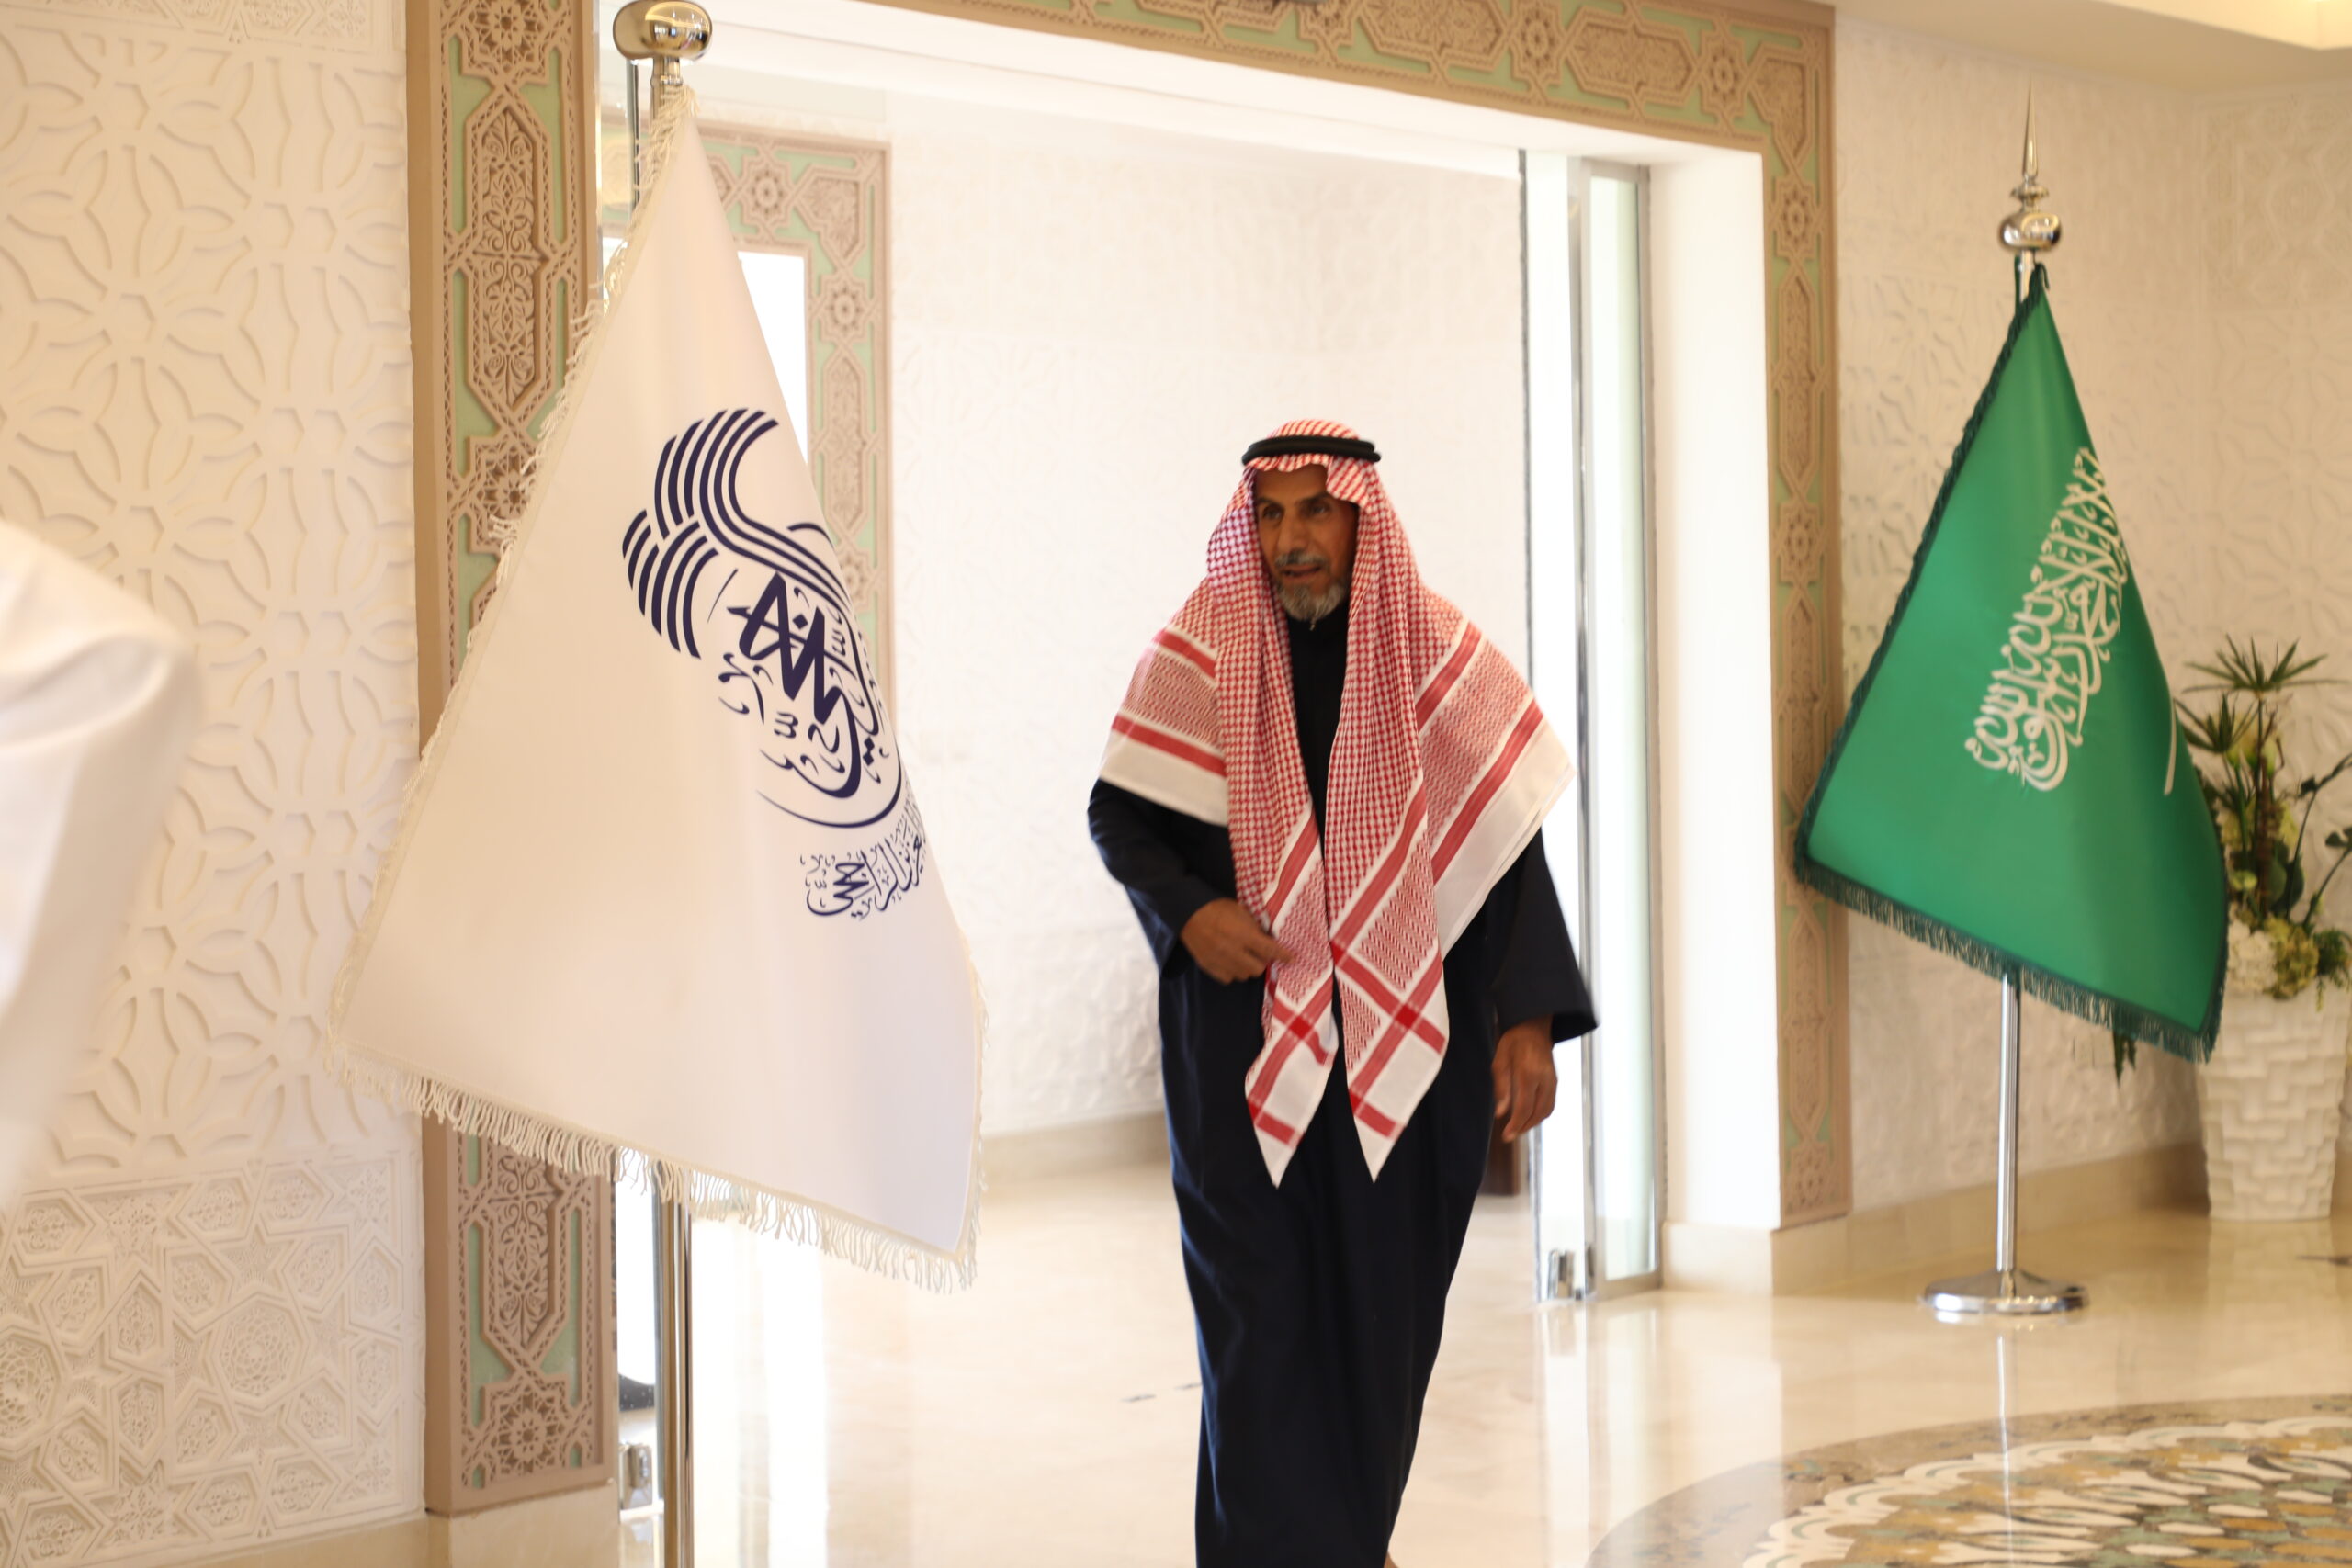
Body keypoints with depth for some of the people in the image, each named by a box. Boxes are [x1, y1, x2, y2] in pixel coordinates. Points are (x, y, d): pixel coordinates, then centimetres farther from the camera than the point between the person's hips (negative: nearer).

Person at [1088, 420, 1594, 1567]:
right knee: (1263, 1308, -5)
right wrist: (1187, 911, -15)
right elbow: (1118, 814, 5)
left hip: (1404, 1033, 1)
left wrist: (1528, 1020, -8)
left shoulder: (1436, 652, -2)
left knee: (1384, 1299, 10)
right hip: (1242, 1032, -1)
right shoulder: (1202, 652, -4)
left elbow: (1508, 836, -1)